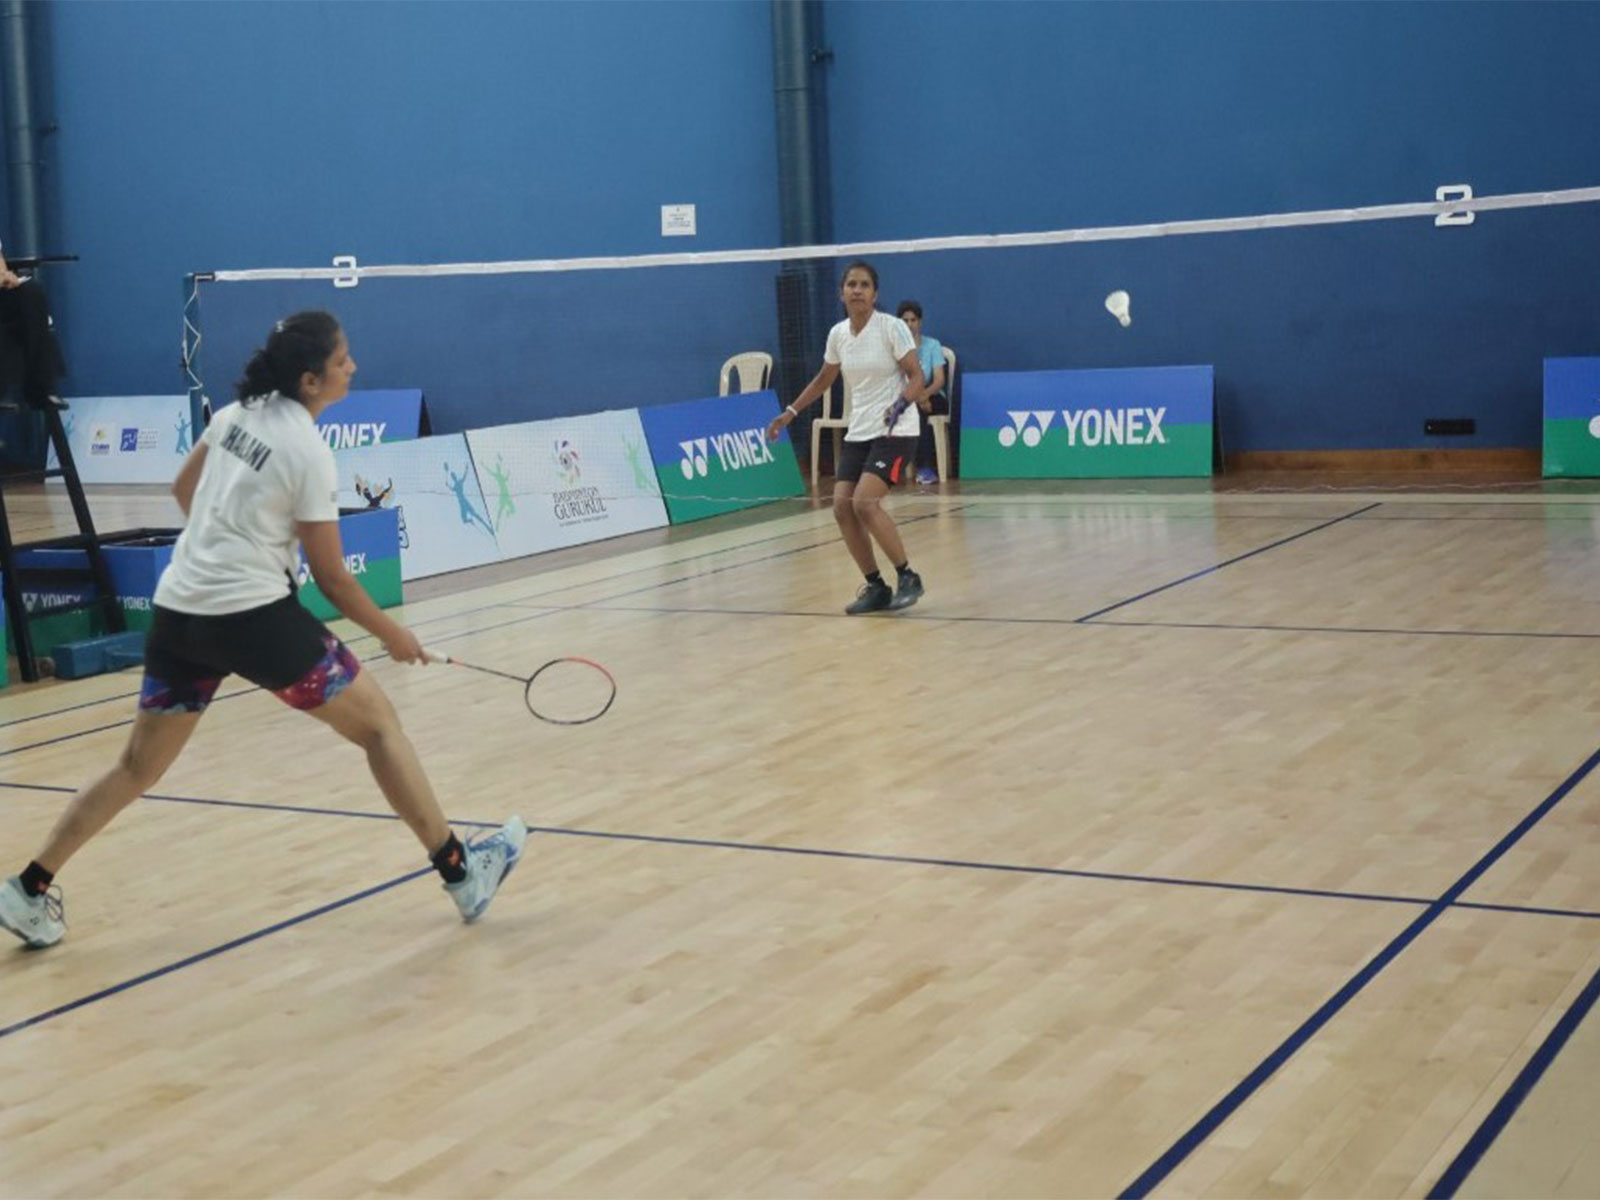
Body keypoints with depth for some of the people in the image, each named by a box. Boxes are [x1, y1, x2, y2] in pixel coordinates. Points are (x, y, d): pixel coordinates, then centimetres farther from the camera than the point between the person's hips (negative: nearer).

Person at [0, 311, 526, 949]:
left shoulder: (236, 413, 8)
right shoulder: (309, 454, -12)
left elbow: (183, 490, 24)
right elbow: (331, 578, -7)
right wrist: (391, 633, 6)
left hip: (178, 609, 7)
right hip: (251, 614, -7)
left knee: (138, 766, 18)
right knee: (378, 723, 4)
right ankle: (460, 872, 7)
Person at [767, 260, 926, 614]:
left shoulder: (892, 327, -11)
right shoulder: (837, 334, 6)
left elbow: (916, 376, -11)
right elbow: (824, 379, 22)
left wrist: (901, 403, -30)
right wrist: (790, 412, 20)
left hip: (895, 430, -6)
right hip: (858, 432, 6)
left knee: (864, 502, -22)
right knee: (842, 507, -6)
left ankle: (907, 578, -8)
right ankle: (876, 587, 7)